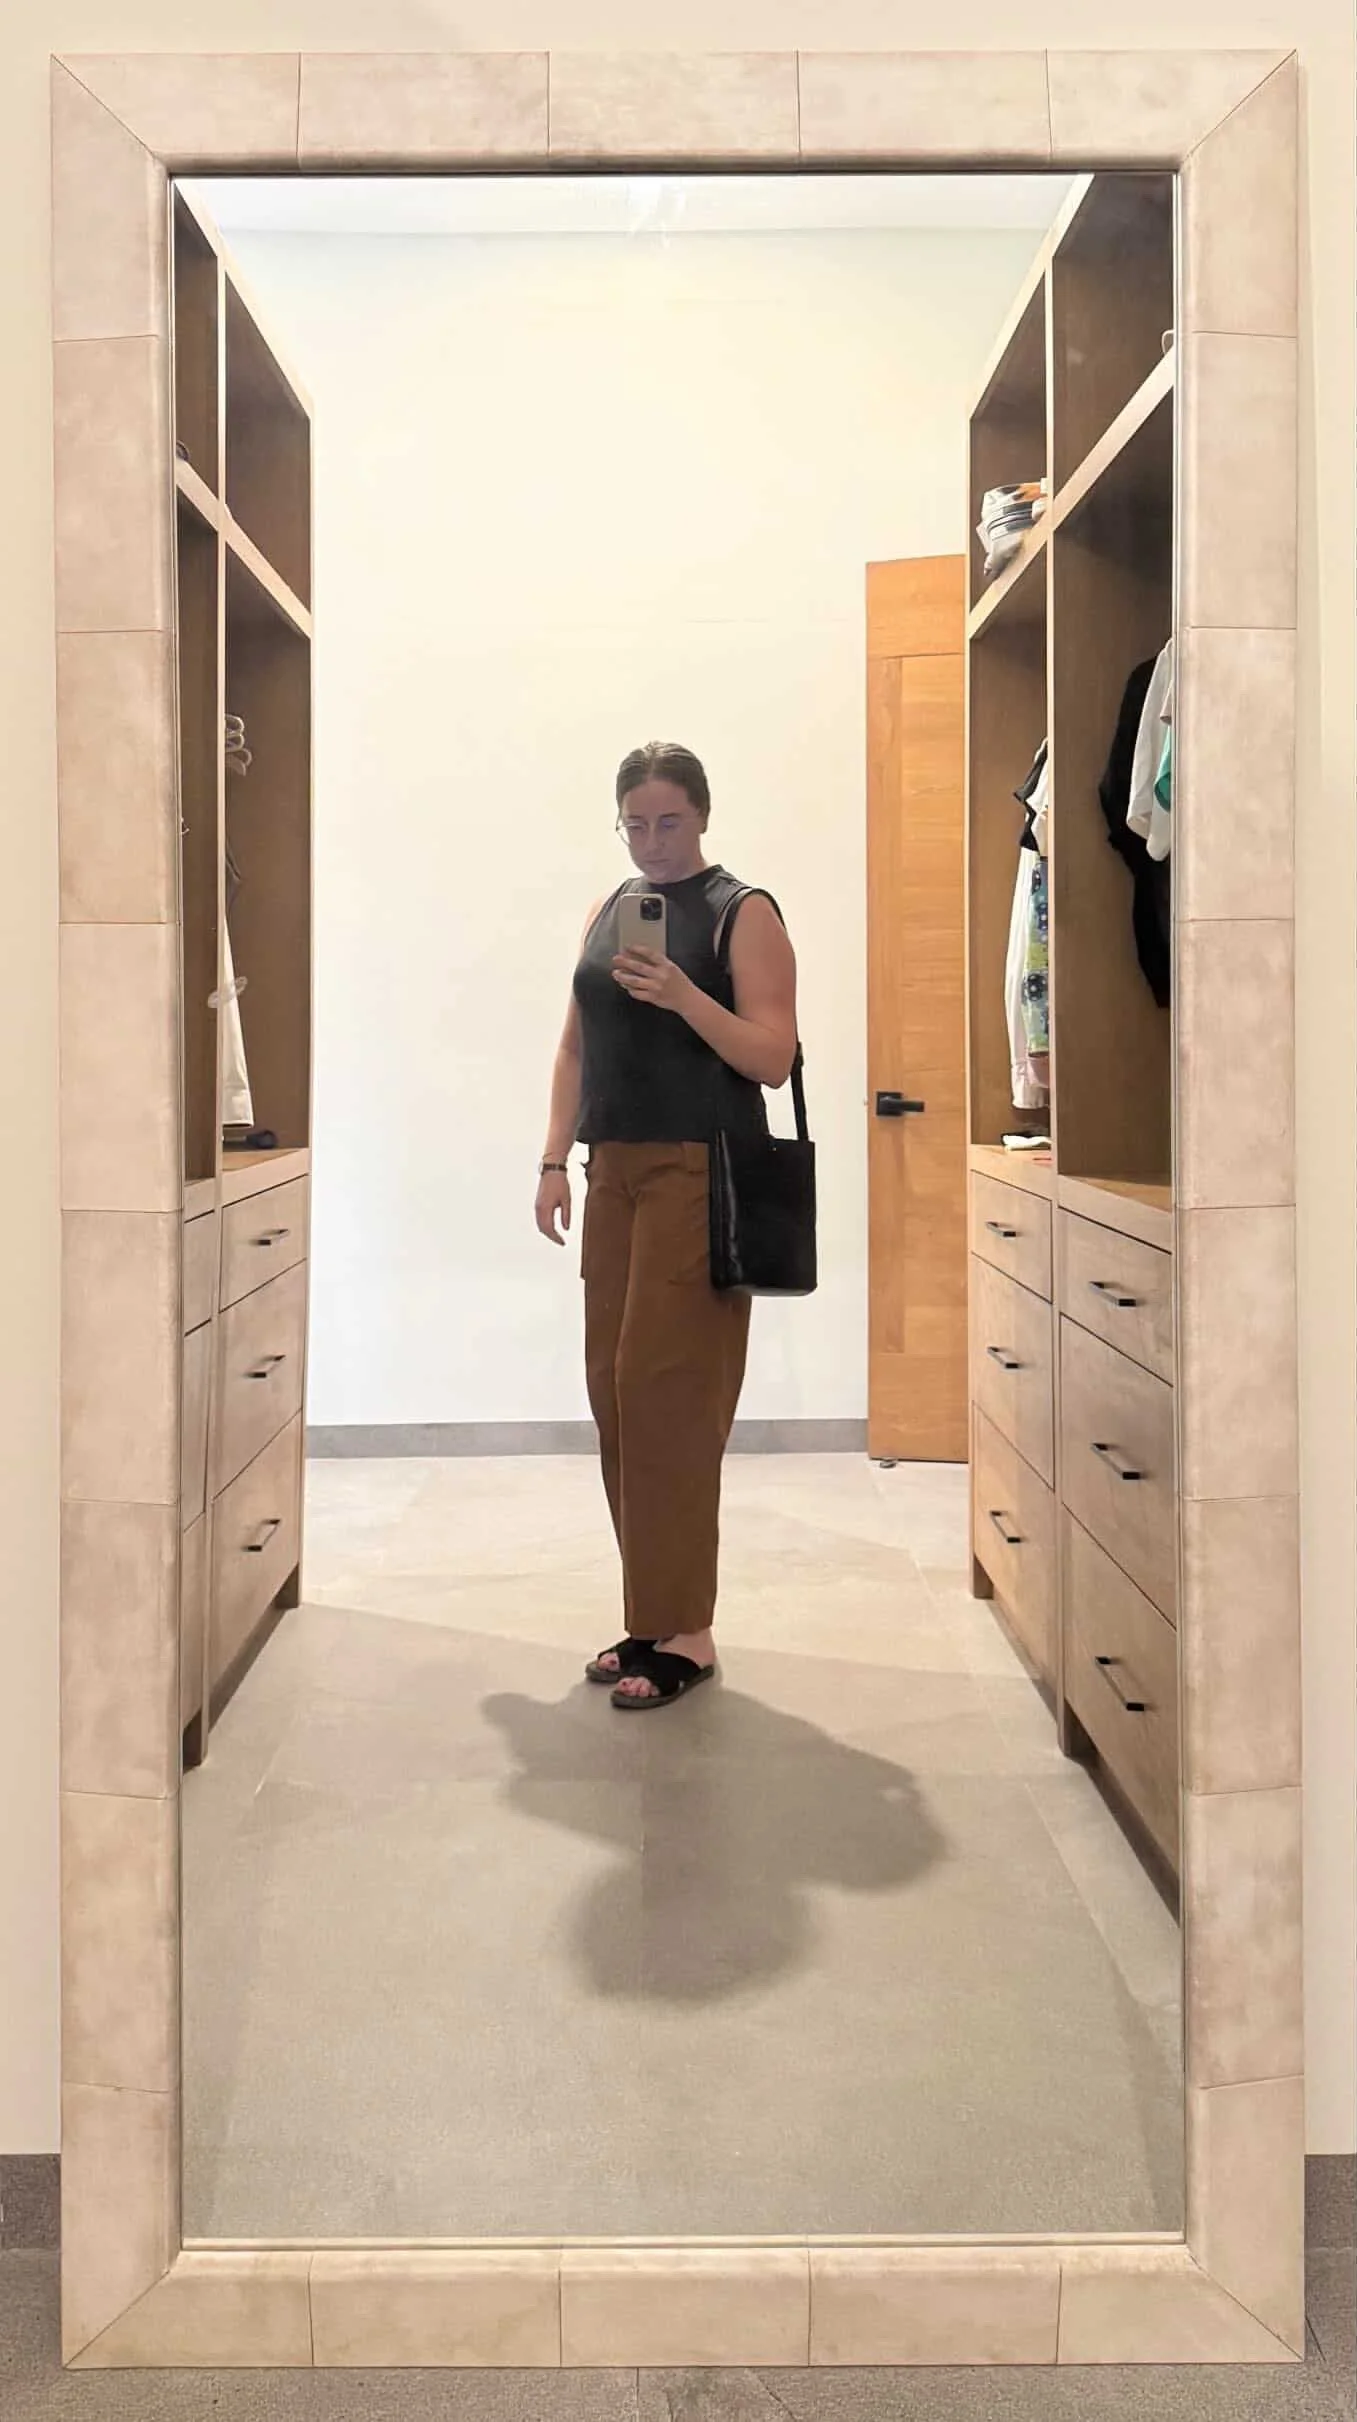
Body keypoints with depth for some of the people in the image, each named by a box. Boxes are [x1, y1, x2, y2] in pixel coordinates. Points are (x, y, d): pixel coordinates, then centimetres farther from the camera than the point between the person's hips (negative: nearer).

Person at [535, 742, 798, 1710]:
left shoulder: (743, 913, -2)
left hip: (701, 1174, -6)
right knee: (615, 1388, 6)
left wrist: (683, 995, -23)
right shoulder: (607, 912, 16)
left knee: (668, 1393, -10)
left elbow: (774, 1059, -10)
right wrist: (555, 1161, 9)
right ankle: (651, 1618, 16)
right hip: (617, 1172, 7)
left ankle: (683, 1633, -2)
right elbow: (576, 1047, 17)